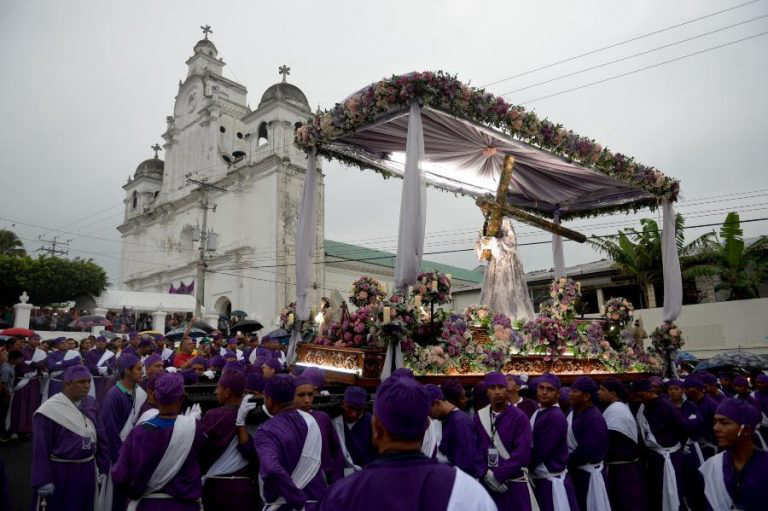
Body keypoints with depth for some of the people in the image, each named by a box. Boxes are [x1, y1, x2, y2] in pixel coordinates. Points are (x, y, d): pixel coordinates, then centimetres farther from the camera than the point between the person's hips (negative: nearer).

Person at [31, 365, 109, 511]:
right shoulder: (49, 410, -17)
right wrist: (43, 480, -13)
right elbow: (41, 448, -13)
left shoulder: (90, 403, -1)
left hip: (87, 470, 5)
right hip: (60, 472, -5)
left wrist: (103, 467, 7)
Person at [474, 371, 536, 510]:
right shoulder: (479, 416, 4)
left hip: (515, 483, -3)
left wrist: (497, 475, -14)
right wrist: (486, 474, -11)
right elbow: (475, 449, 3)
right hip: (487, 483, 3)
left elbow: (522, 454, -14)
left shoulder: (519, 417, -9)